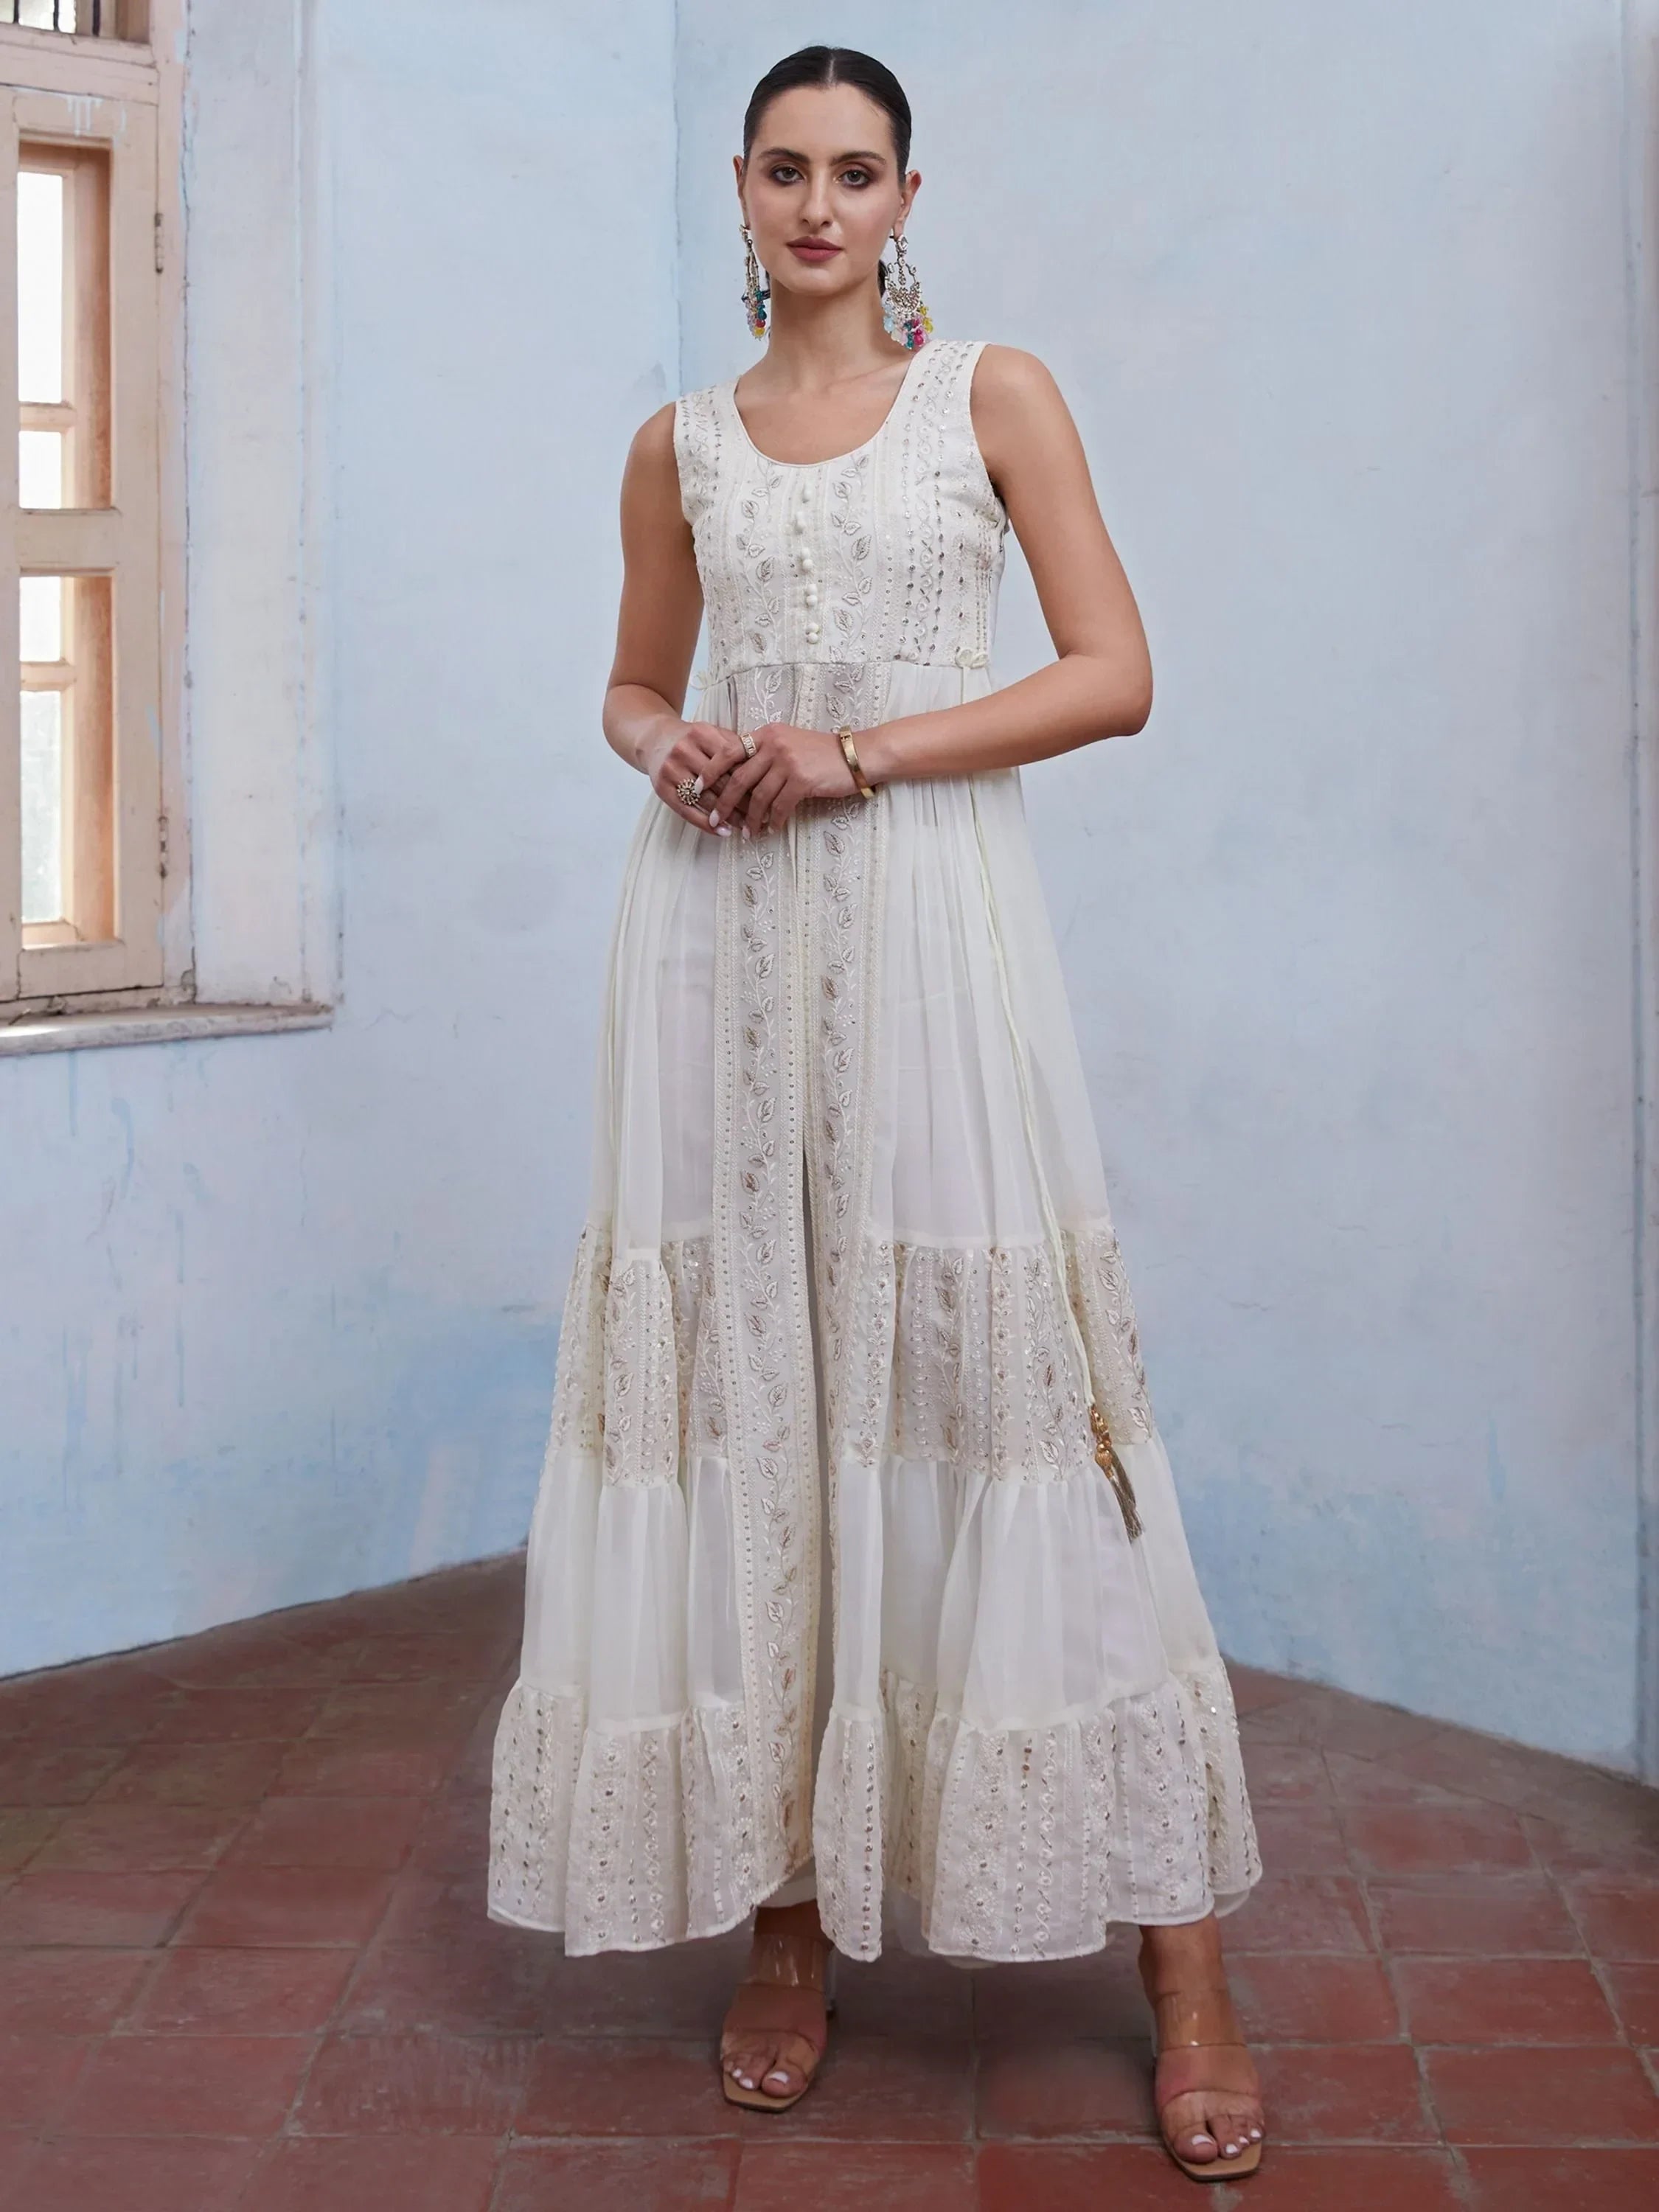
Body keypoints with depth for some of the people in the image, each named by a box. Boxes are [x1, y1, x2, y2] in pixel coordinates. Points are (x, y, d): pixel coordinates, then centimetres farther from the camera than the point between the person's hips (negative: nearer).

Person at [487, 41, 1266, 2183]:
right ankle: (787, 1924, 9)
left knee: (980, 1372, -7)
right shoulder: (680, 444, 15)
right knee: (743, 1372, -1)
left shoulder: (993, 394, 7)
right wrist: (672, 750, 0)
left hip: (928, 904, -3)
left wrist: (857, 754, -10)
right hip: (717, 922, 3)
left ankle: (1184, 1971, -1)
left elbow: (1113, 675, 0)